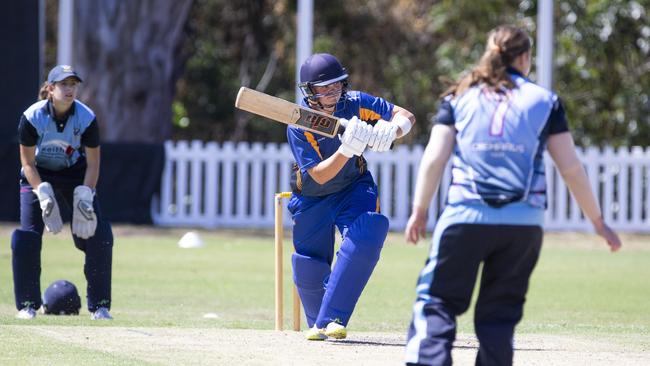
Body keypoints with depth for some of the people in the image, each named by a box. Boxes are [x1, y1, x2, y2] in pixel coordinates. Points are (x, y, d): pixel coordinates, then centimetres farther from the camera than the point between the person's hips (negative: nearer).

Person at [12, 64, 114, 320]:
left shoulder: (87, 119, -19)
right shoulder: (32, 117, -22)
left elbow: (93, 163, -10)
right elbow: (28, 162, -13)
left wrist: (84, 195, -22)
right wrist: (43, 194, -25)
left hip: (75, 176, 1)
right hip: (38, 176, -1)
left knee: (99, 237, -10)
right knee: (26, 238, -14)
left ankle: (99, 305, 3)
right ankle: (27, 305, 0)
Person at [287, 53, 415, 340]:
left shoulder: (355, 103, -19)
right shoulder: (298, 126, -26)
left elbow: (406, 117, -14)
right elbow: (319, 175, -31)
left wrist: (390, 130, -37)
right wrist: (347, 149, -47)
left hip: (354, 188, 1)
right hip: (312, 198, -1)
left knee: (365, 236, -27)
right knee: (309, 268, 2)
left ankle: (330, 320, -23)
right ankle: (318, 323, 34)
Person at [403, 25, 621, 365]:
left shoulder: (459, 96, 12)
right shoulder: (544, 100, 11)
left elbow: (434, 158, 2)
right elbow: (571, 169, 8)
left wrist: (419, 211, 9)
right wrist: (597, 221, 16)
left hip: (465, 217, -1)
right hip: (524, 221, 1)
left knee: (437, 301, 1)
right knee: (500, 312, 10)